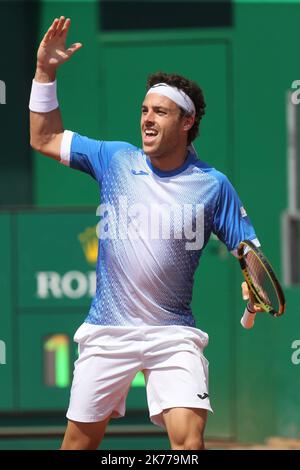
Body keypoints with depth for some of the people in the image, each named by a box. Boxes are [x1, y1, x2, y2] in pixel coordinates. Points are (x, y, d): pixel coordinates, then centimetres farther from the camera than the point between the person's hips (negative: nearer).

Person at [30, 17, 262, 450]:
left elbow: (246, 246, 1)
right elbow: (44, 138, 11)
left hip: (173, 334, -2)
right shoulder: (115, 159, 2)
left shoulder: (212, 185, -3)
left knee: (189, 439, -20)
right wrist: (45, 72, 2)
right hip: (107, 331, 2)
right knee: (80, 440, 8)